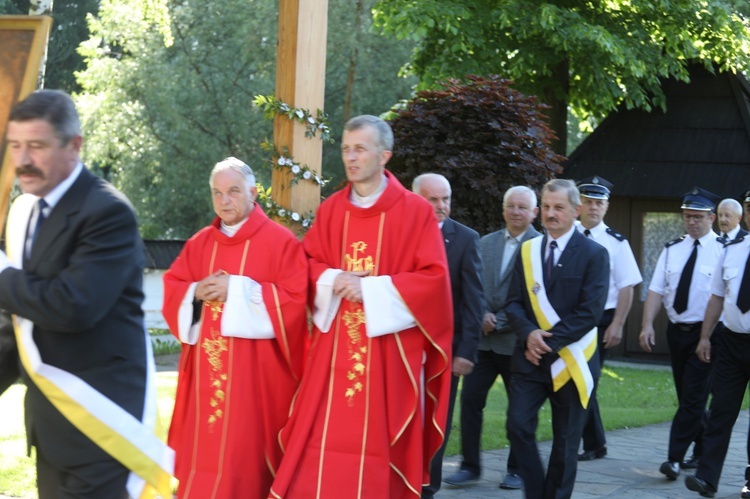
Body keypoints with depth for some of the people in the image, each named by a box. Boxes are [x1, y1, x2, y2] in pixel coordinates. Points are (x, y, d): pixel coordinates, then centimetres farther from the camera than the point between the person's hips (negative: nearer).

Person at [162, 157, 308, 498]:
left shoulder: (280, 241, -5)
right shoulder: (200, 243, 12)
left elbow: (294, 299, -13)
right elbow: (171, 288, 14)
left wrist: (237, 290, -16)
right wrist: (196, 293, -8)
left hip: (255, 368, -5)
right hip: (206, 366, 5)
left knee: (246, 449, -3)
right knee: (201, 443, 7)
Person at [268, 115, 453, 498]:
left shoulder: (416, 212, -4)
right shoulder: (330, 210, 9)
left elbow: (433, 279, -9)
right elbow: (307, 266, 13)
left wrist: (370, 288, -15)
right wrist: (332, 280, -9)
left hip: (388, 353, -3)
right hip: (333, 350, 4)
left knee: (377, 447, 0)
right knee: (323, 442, -1)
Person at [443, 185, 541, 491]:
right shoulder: (485, 243, 11)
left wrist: (500, 321, -14)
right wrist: (482, 315, -8)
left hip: (517, 339, -4)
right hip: (484, 337, 4)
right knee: (470, 398, -2)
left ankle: (517, 469, 19)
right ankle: (470, 466, 8)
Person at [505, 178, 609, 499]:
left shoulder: (594, 254, -4)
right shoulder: (528, 250, 10)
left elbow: (590, 311, -12)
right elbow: (514, 303, 6)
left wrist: (550, 340, -15)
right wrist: (529, 333, -14)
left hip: (570, 361, -3)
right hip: (531, 358, 3)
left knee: (565, 441, 4)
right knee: (519, 427, -7)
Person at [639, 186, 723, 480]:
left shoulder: (723, 251, -8)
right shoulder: (672, 250, 8)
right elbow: (656, 289, 5)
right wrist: (647, 325, -6)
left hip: (705, 334, -6)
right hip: (677, 331, 6)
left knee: (693, 398, -7)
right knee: (688, 398, 14)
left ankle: (675, 458, -6)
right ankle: (704, 451, 28)